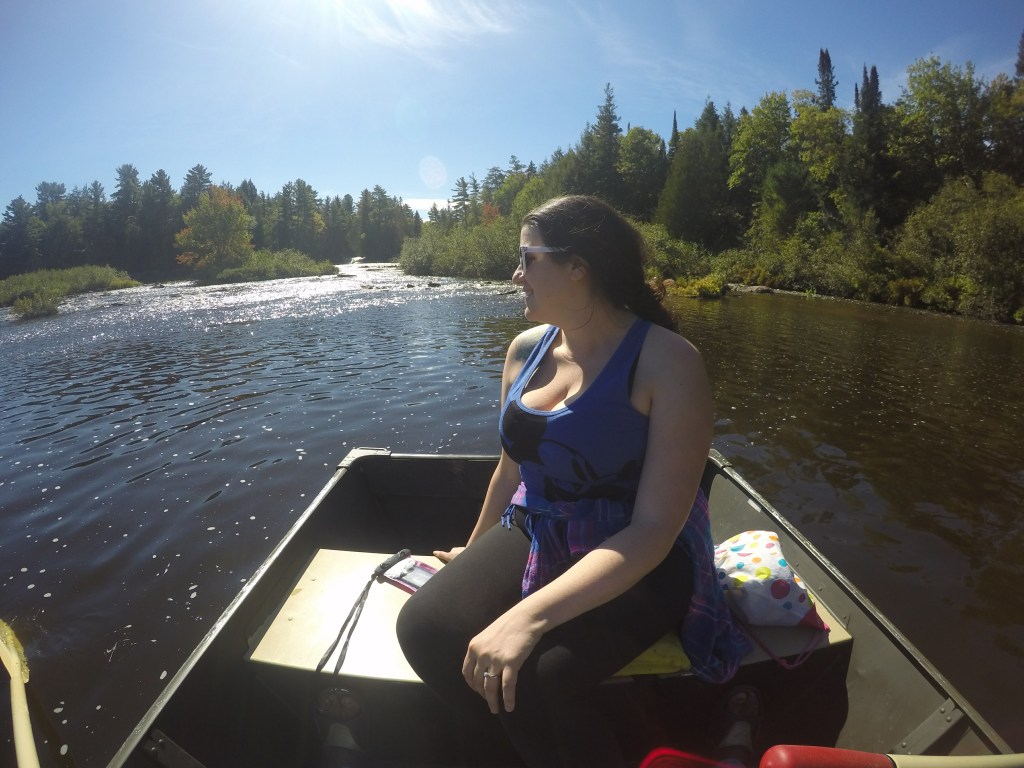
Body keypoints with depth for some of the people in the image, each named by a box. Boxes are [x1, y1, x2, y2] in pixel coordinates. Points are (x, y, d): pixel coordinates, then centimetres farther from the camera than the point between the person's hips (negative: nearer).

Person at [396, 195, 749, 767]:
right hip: (534, 538, 6)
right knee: (425, 627, -19)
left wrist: (531, 614, -31)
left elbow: (655, 531, -22)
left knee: (530, 678, -30)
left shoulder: (668, 361, -17)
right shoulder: (527, 348, 3)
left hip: (635, 563, -5)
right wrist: (476, 555, 24)